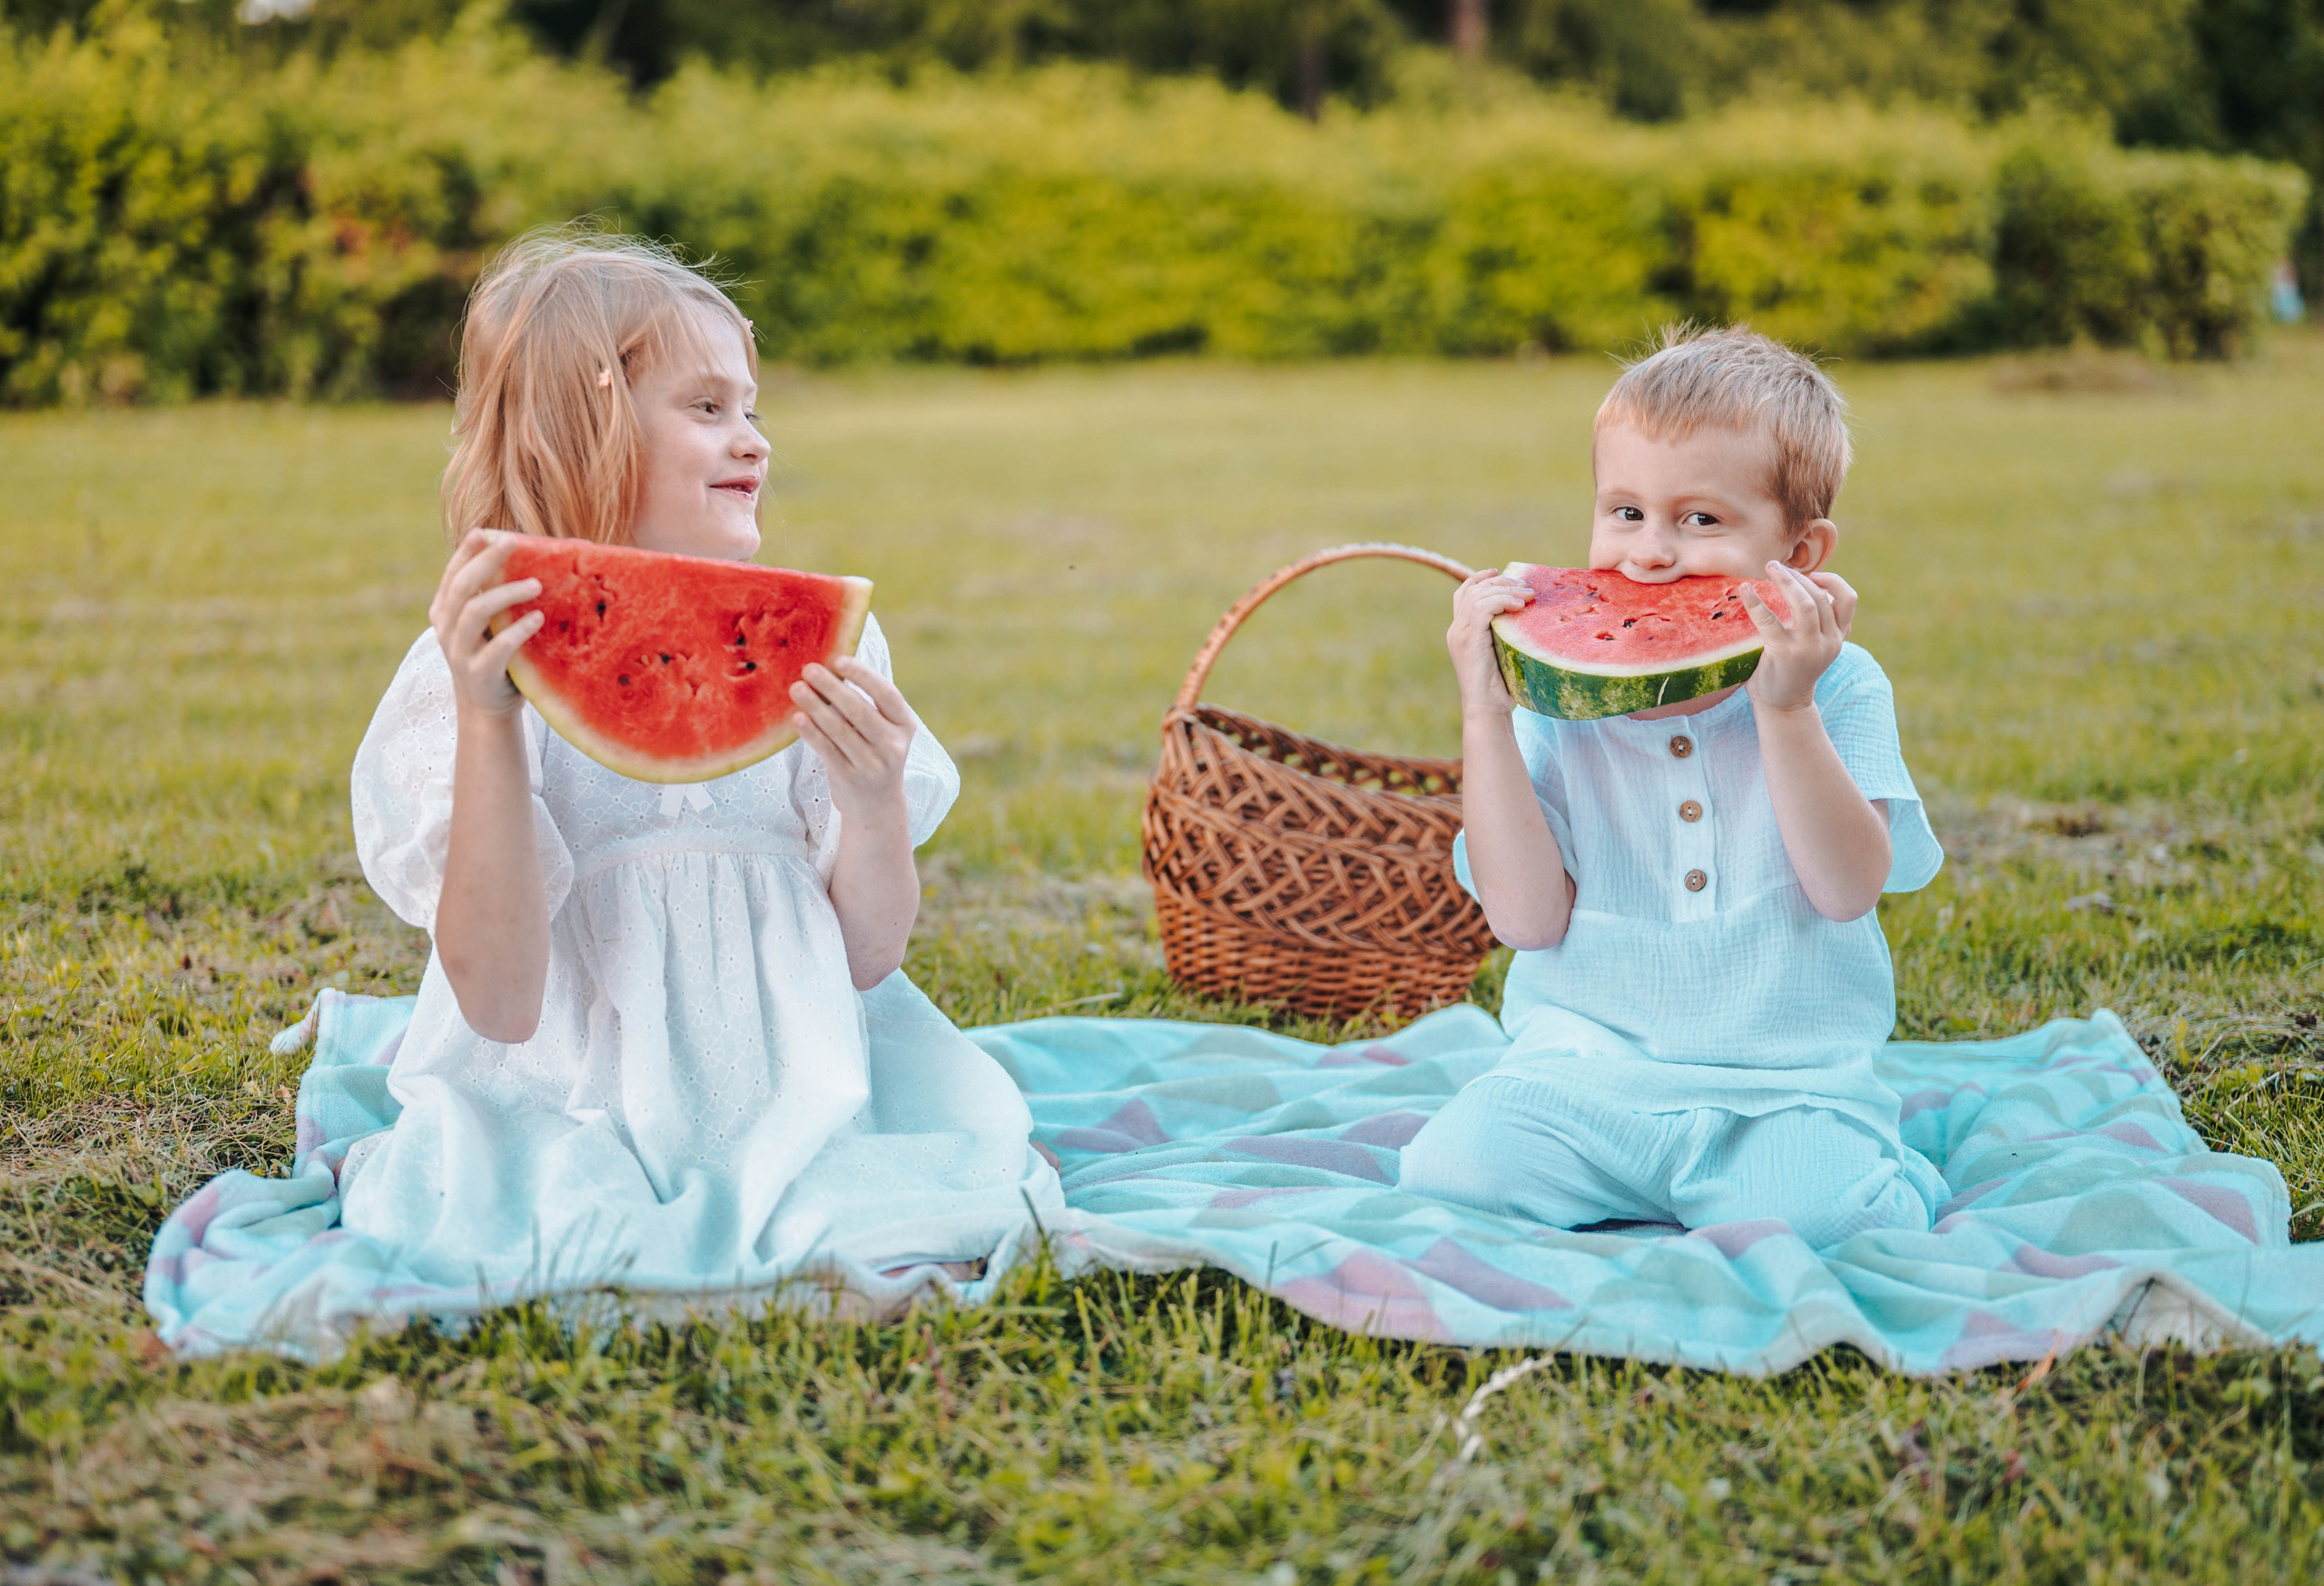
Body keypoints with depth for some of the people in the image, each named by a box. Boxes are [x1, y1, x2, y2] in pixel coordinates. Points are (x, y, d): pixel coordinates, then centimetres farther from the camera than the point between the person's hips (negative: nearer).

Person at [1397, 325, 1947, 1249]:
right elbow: (1528, 917, -10)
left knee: (1813, 1209, -30)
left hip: (1790, 1080, -1)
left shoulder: (1840, 689, -2)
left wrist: (1785, 710, -24)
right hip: (1590, 1067, 1)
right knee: (1451, 1169, -23)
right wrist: (1485, 714, -15)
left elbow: (1850, 888, -14)